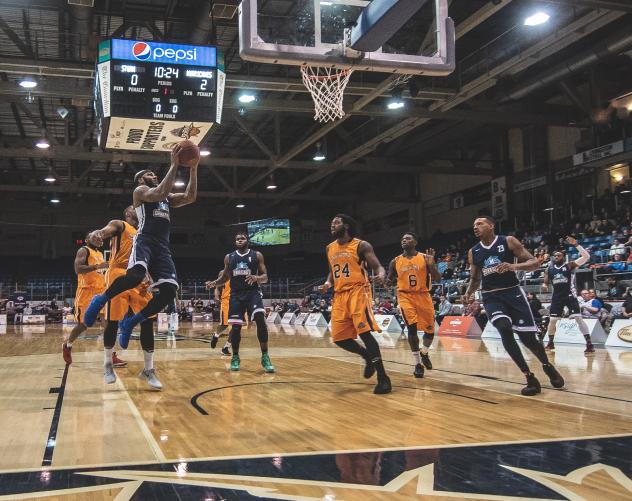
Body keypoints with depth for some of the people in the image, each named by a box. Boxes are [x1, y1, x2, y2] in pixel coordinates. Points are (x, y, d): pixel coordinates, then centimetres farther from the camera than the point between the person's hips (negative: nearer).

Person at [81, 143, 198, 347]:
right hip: (145, 240, -7)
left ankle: (130, 321, 5)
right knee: (136, 274, -36)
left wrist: (193, 169, 11)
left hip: (163, 246, 7)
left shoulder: (168, 198, 30)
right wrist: (174, 165, -10)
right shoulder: (140, 190, 10)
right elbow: (160, 192, -12)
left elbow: (190, 197, 17)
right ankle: (100, 300, -10)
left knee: (169, 290, -12)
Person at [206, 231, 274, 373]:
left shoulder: (257, 255, 3)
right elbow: (225, 277, 17)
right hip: (236, 294, 2)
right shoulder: (229, 257, 9)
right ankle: (235, 357, 18)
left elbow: (265, 277, 1)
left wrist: (256, 278, -21)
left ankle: (265, 357, -13)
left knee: (261, 320, -21)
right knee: (235, 326, -2)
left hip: (253, 292, -2)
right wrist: (214, 283, -3)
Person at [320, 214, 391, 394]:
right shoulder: (330, 248, 15)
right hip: (339, 295, 7)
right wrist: (328, 283, 5)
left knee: (364, 331, -19)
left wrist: (381, 276, -32)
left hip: (358, 291, -7)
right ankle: (368, 356, 28)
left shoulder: (361, 245, -3)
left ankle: (383, 378, -13)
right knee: (339, 337, 2)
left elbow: (378, 267, -8)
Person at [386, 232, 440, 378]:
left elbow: (438, 278, -6)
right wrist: (388, 281, -11)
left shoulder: (425, 257, -3)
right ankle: (417, 363, -6)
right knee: (412, 327, -17)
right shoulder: (395, 261, 3)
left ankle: (424, 354, 36)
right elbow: (389, 281, 13)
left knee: (430, 330, 6)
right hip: (405, 296, -1)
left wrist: (431, 264, -23)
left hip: (423, 295, 1)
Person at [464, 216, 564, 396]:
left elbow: (534, 262, -8)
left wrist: (513, 266, -26)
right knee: (505, 330, -24)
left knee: (528, 338, -2)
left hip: (513, 292, -2)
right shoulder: (473, 252, 6)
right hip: (491, 297, 2)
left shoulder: (509, 241, -5)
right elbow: (475, 279, 17)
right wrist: (468, 294, -3)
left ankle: (547, 366, 31)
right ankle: (530, 378, -11)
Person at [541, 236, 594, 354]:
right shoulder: (550, 269, 7)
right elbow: (546, 282, 15)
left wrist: (576, 245, -21)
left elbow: (586, 256, -14)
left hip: (570, 295, -5)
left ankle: (589, 344, -12)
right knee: (552, 320, 7)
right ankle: (550, 343, 24)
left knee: (578, 318, -14)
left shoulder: (570, 265, -4)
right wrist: (544, 286, -10)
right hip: (557, 297, 5)